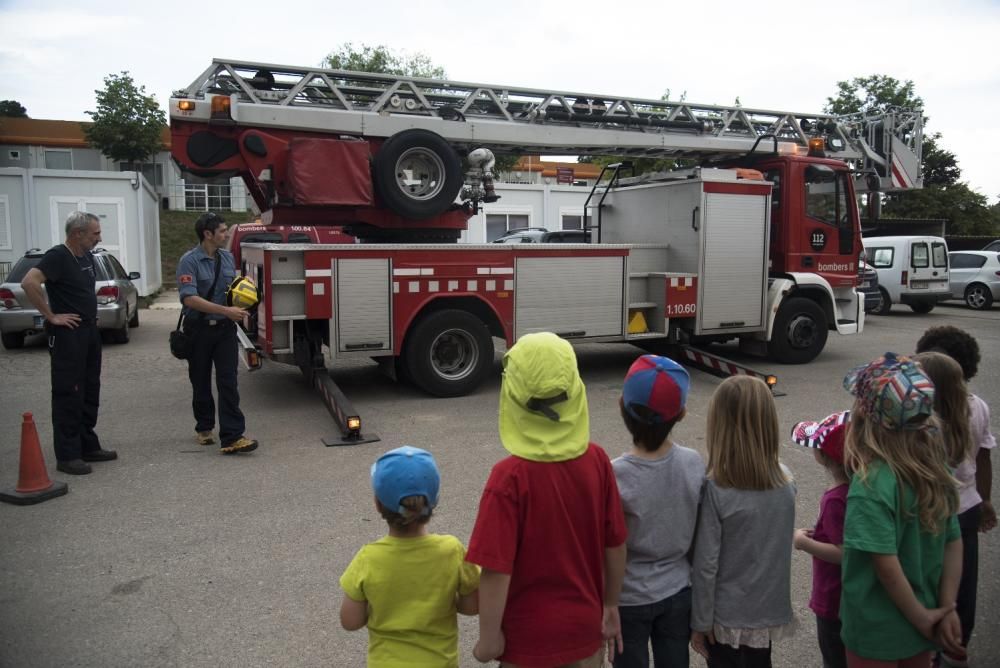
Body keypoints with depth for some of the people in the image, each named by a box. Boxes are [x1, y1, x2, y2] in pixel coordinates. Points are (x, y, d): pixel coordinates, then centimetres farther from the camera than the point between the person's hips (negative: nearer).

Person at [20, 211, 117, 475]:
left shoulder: (87, 257, 12)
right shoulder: (57, 256, -14)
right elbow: (29, 282, -28)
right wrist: (51, 316, -22)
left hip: (90, 332, 9)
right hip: (67, 334, -9)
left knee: (90, 392, 14)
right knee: (68, 394, -4)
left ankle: (89, 446, 24)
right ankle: (67, 456, 3)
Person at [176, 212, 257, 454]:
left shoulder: (227, 257, 6)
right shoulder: (189, 261, -12)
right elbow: (190, 298, -22)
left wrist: (239, 310, 1)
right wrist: (226, 311, -26)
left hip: (225, 328, 3)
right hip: (199, 329, -3)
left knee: (228, 382, -6)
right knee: (201, 382, 13)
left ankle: (232, 438, -10)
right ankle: (204, 427, 32)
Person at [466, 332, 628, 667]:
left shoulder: (510, 476, -25)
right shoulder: (598, 460, -12)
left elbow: (497, 568, -21)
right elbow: (616, 545, -3)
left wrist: (489, 635, -7)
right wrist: (611, 606, 11)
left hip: (529, 635, -3)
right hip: (585, 626, 4)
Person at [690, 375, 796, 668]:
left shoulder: (715, 489, -23)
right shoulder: (786, 480, -7)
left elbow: (705, 564, -18)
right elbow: (775, 542, 6)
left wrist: (700, 621, -7)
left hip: (728, 616, -4)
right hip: (770, 611, 4)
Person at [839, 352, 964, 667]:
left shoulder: (873, 484, -28)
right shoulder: (936, 468, -7)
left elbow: (886, 563, -27)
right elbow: (954, 544, -1)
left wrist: (923, 618, -13)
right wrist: (947, 609, 2)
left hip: (877, 630, -6)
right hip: (920, 617, 6)